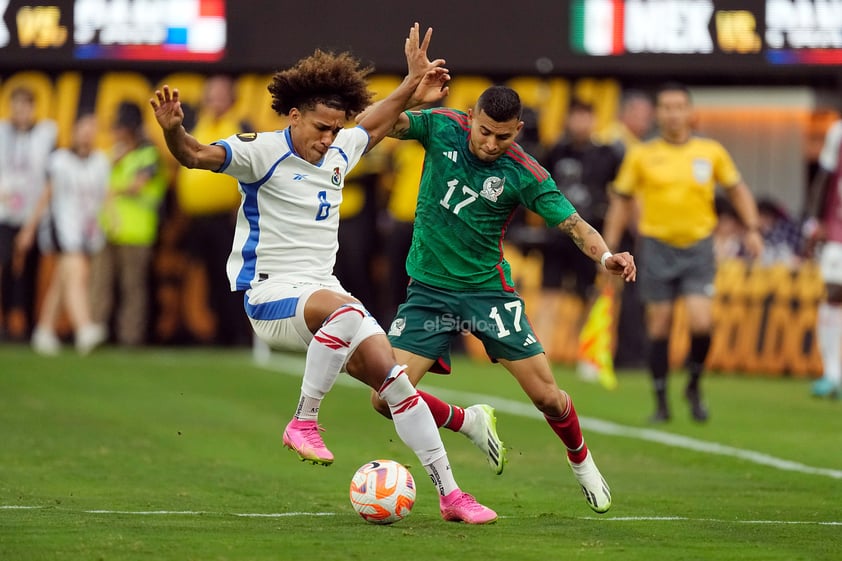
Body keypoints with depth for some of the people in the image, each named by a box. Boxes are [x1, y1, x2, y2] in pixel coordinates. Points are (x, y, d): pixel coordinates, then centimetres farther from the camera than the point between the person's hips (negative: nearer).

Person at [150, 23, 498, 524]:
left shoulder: (339, 153, 10)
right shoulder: (263, 152, -11)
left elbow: (373, 126, 33)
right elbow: (197, 156, -24)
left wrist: (412, 86, 27)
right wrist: (173, 130, -44)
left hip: (324, 290, 7)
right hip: (271, 295, -7)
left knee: (395, 379, -4)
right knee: (345, 309, -39)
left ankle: (449, 493, 4)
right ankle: (304, 423, -25)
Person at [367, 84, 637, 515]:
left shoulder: (523, 173, -13)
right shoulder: (442, 128, -8)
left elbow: (574, 225, -15)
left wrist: (606, 256, -37)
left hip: (486, 288, -1)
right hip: (428, 289, 1)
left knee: (546, 395, -4)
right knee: (386, 398, -11)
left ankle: (580, 460, 30)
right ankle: (469, 422, 19)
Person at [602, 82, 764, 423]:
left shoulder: (711, 152, 3)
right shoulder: (641, 155, 1)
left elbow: (737, 190, 14)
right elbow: (622, 201, 9)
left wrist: (752, 229, 3)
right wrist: (609, 248, 5)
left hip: (698, 248, 0)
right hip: (656, 247, 0)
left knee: (700, 323, -14)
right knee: (659, 328, 1)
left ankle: (694, 386, 11)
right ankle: (661, 404, 12)